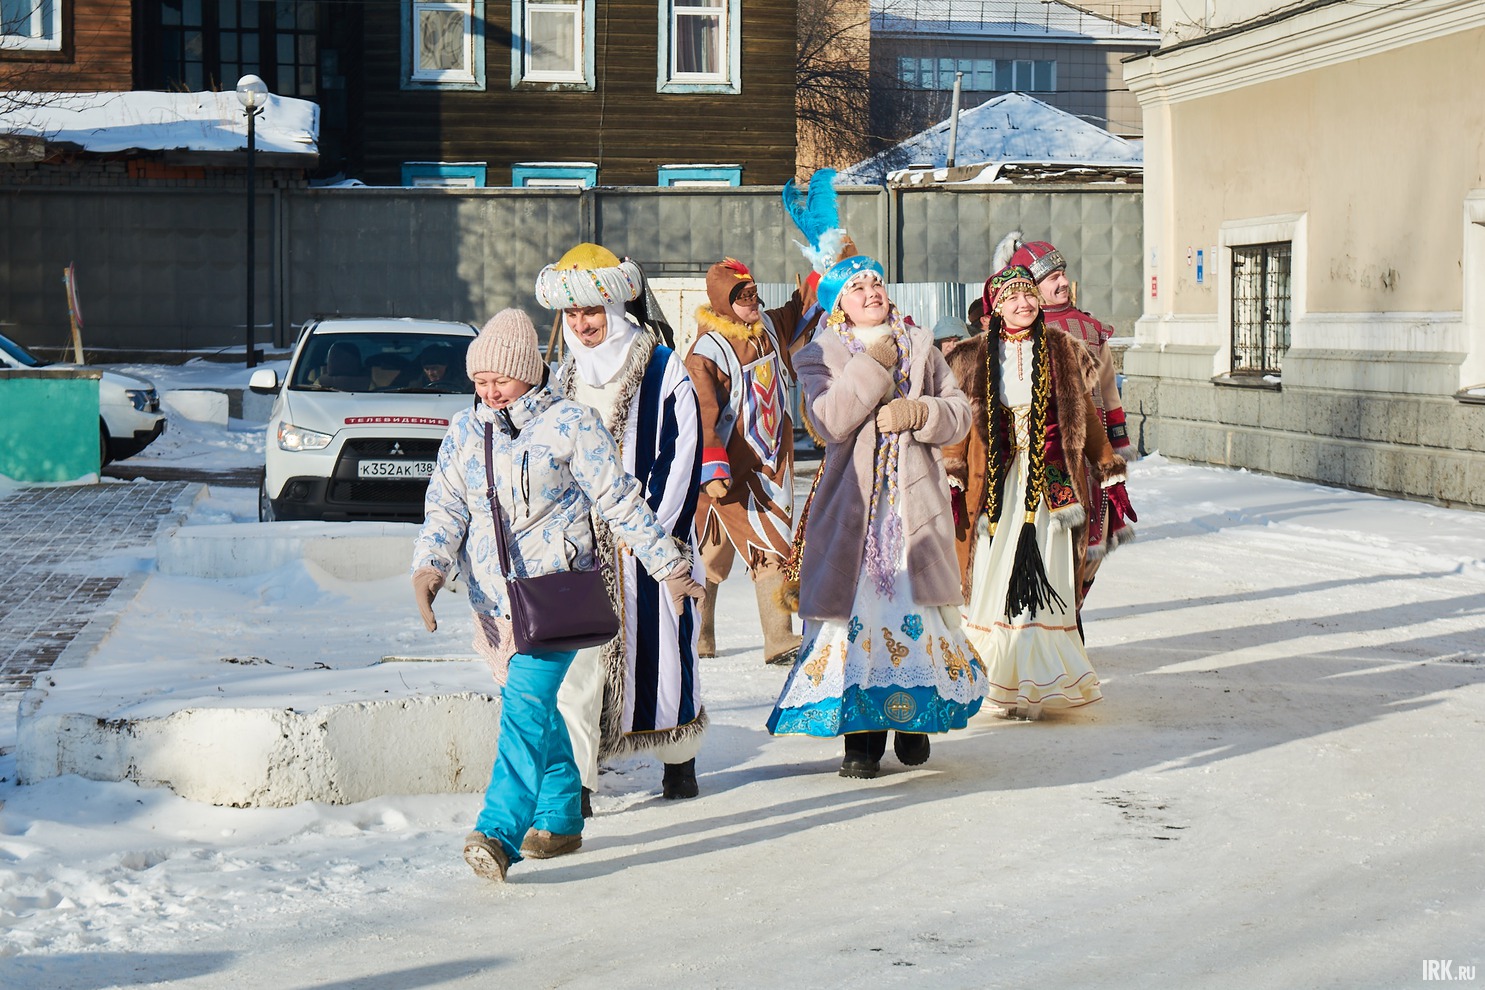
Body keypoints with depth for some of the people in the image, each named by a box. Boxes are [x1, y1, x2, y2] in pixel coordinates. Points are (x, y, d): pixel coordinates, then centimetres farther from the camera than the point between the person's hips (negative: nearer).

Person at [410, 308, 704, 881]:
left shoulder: (569, 424, -3)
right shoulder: (463, 432, 10)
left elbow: (621, 503, 0)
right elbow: (445, 510, 7)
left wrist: (669, 568, 1)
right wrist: (427, 568, -12)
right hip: (492, 599, 5)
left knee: (526, 704, -19)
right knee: (535, 709, 13)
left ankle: (499, 832, -27)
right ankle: (560, 819, 27)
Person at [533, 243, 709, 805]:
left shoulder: (664, 370, -2)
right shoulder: (566, 376, 13)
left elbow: (682, 457, -7)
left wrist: (657, 534, -13)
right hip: (580, 542, 4)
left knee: (658, 647, 3)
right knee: (577, 657, -5)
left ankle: (680, 761, 22)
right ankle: (575, 782, -5)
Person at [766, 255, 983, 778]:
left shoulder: (921, 347, 15)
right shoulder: (821, 355, 5)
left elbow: (959, 413, 11)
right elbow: (829, 420, -12)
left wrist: (920, 413, -9)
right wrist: (874, 365, -15)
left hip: (917, 499, 3)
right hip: (854, 502, -3)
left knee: (918, 609, 0)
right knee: (858, 611, -8)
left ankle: (914, 716, 17)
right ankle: (862, 737, -3)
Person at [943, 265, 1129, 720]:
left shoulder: (1062, 351, 8)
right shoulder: (976, 356, 7)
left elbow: (1085, 413, 13)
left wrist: (1107, 463, 15)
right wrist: (952, 468, -5)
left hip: (1049, 482, 0)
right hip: (996, 481, 0)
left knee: (1045, 578, -5)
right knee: (995, 576, -3)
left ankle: (1038, 685, 0)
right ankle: (999, 678, 6)